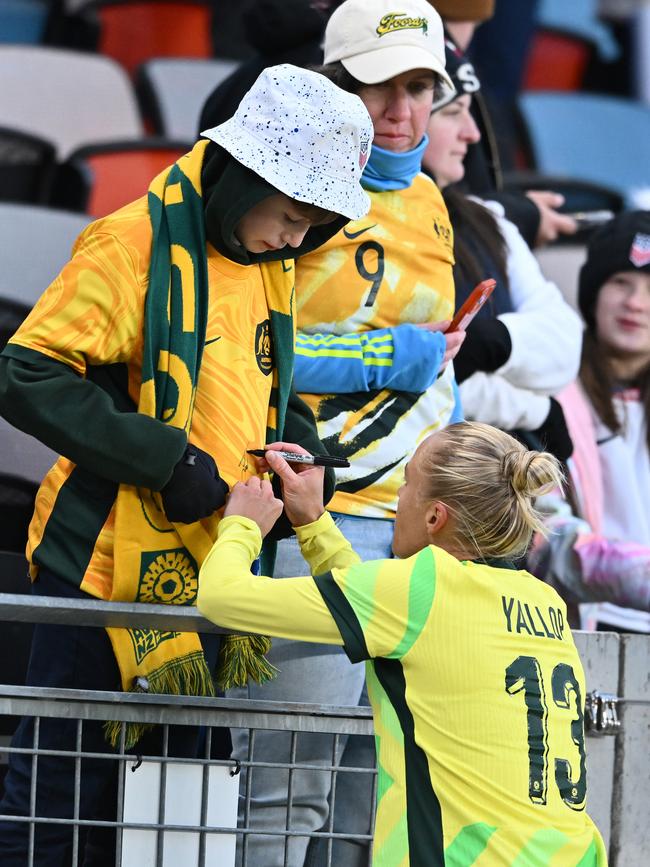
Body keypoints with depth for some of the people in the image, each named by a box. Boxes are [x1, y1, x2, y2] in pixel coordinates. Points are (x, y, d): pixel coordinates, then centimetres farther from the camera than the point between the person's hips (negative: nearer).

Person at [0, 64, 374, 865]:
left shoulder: (272, 267, 13)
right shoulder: (137, 245, -11)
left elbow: (285, 404, 25)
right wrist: (168, 461, -21)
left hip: (204, 581, 8)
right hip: (109, 570, -8)